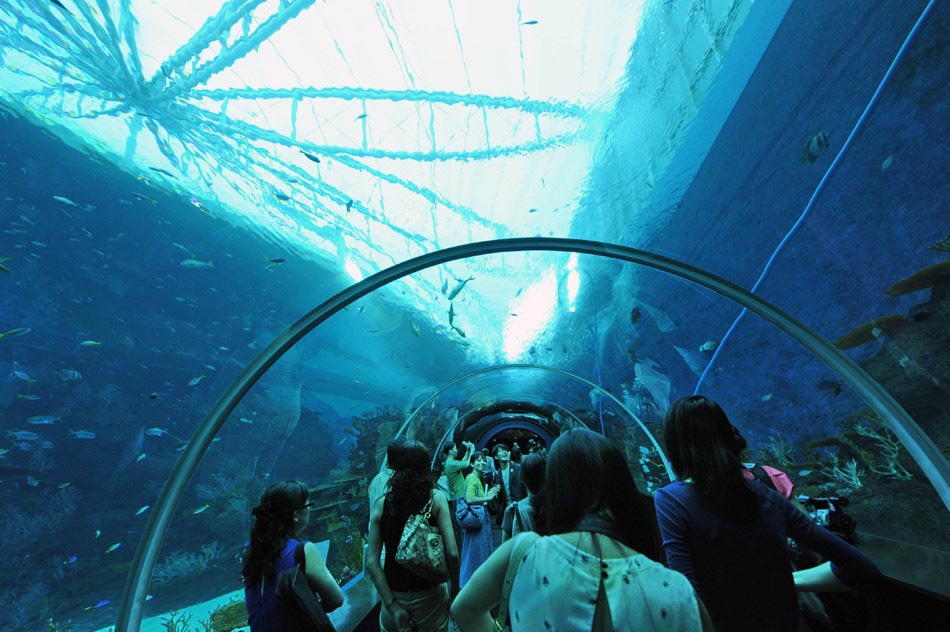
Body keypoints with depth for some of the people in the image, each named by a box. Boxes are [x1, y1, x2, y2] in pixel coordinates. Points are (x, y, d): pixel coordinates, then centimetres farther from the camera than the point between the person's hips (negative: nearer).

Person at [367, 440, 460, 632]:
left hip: (394, 595, 2)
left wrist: (392, 605, -5)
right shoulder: (435, 498, -13)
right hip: (429, 596, -1)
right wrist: (455, 587, -1)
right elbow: (452, 553, -17)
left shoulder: (381, 503, -7)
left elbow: (371, 563, -9)